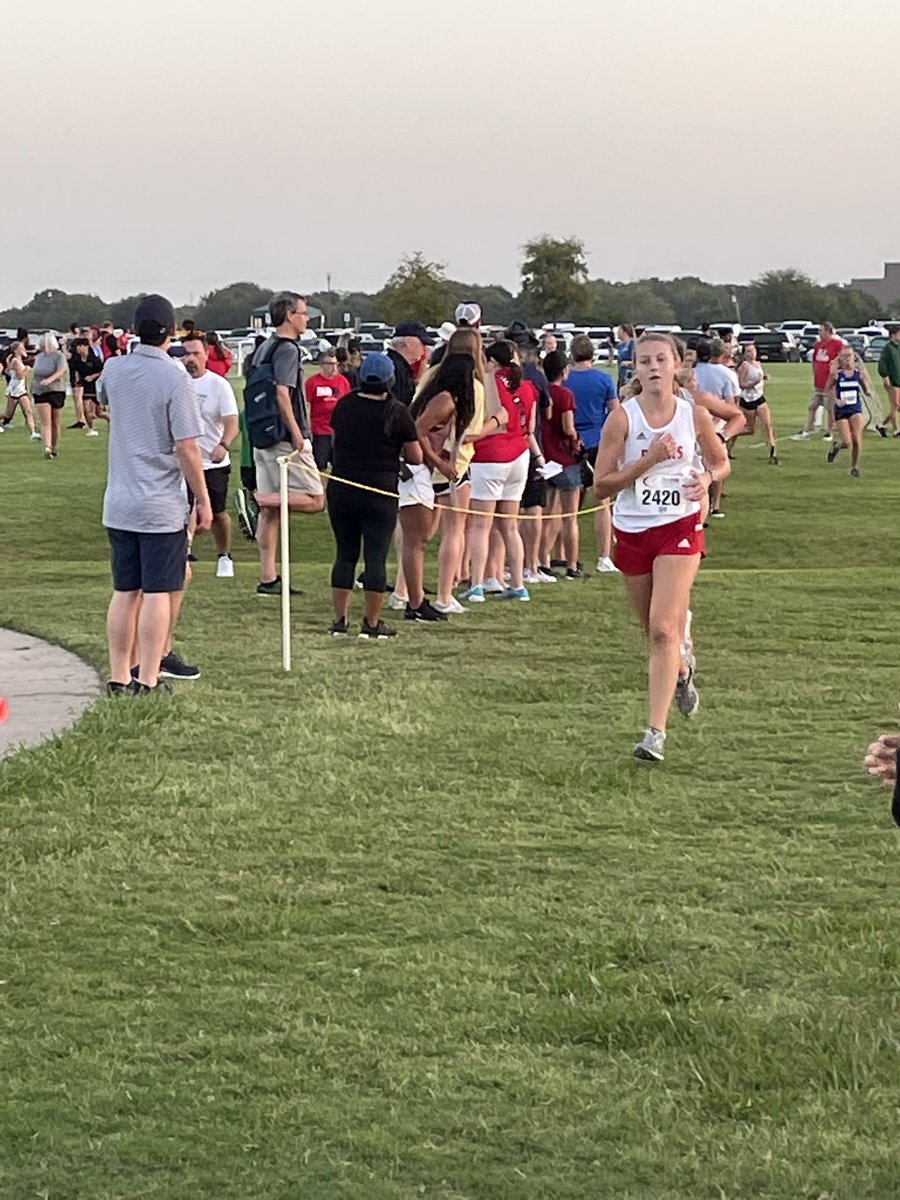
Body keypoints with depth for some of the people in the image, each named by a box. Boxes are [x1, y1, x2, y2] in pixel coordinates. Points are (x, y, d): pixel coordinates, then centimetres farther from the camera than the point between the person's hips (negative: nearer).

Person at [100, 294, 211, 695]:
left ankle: (119, 678, 15)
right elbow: (186, 447, -15)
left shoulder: (113, 370, 3)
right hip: (161, 506, -6)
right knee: (158, 592, -1)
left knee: (124, 593, 11)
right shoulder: (175, 379, -14)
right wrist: (202, 499, -6)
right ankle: (148, 680, -1)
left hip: (118, 504, 6)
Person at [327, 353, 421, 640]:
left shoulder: (344, 405, 3)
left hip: (341, 490, 4)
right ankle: (372, 624, 2)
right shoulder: (397, 413, -8)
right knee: (376, 557, 0)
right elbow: (416, 457, -2)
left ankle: (340, 619, 13)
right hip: (380, 494, -4)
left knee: (345, 554, 12)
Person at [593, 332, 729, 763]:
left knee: (663, 630, -15)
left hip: (679, 528, -2)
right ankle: (681, 668, 52)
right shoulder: (623, 417, -9)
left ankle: (656, 732, -15)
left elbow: (720, 461, 14)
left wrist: (707, 477, -9)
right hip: (631, 530, 2)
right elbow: (601, 485, -11)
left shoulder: (695, 415, -4)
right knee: (654, 631, 16)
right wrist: (650, 459, -21)